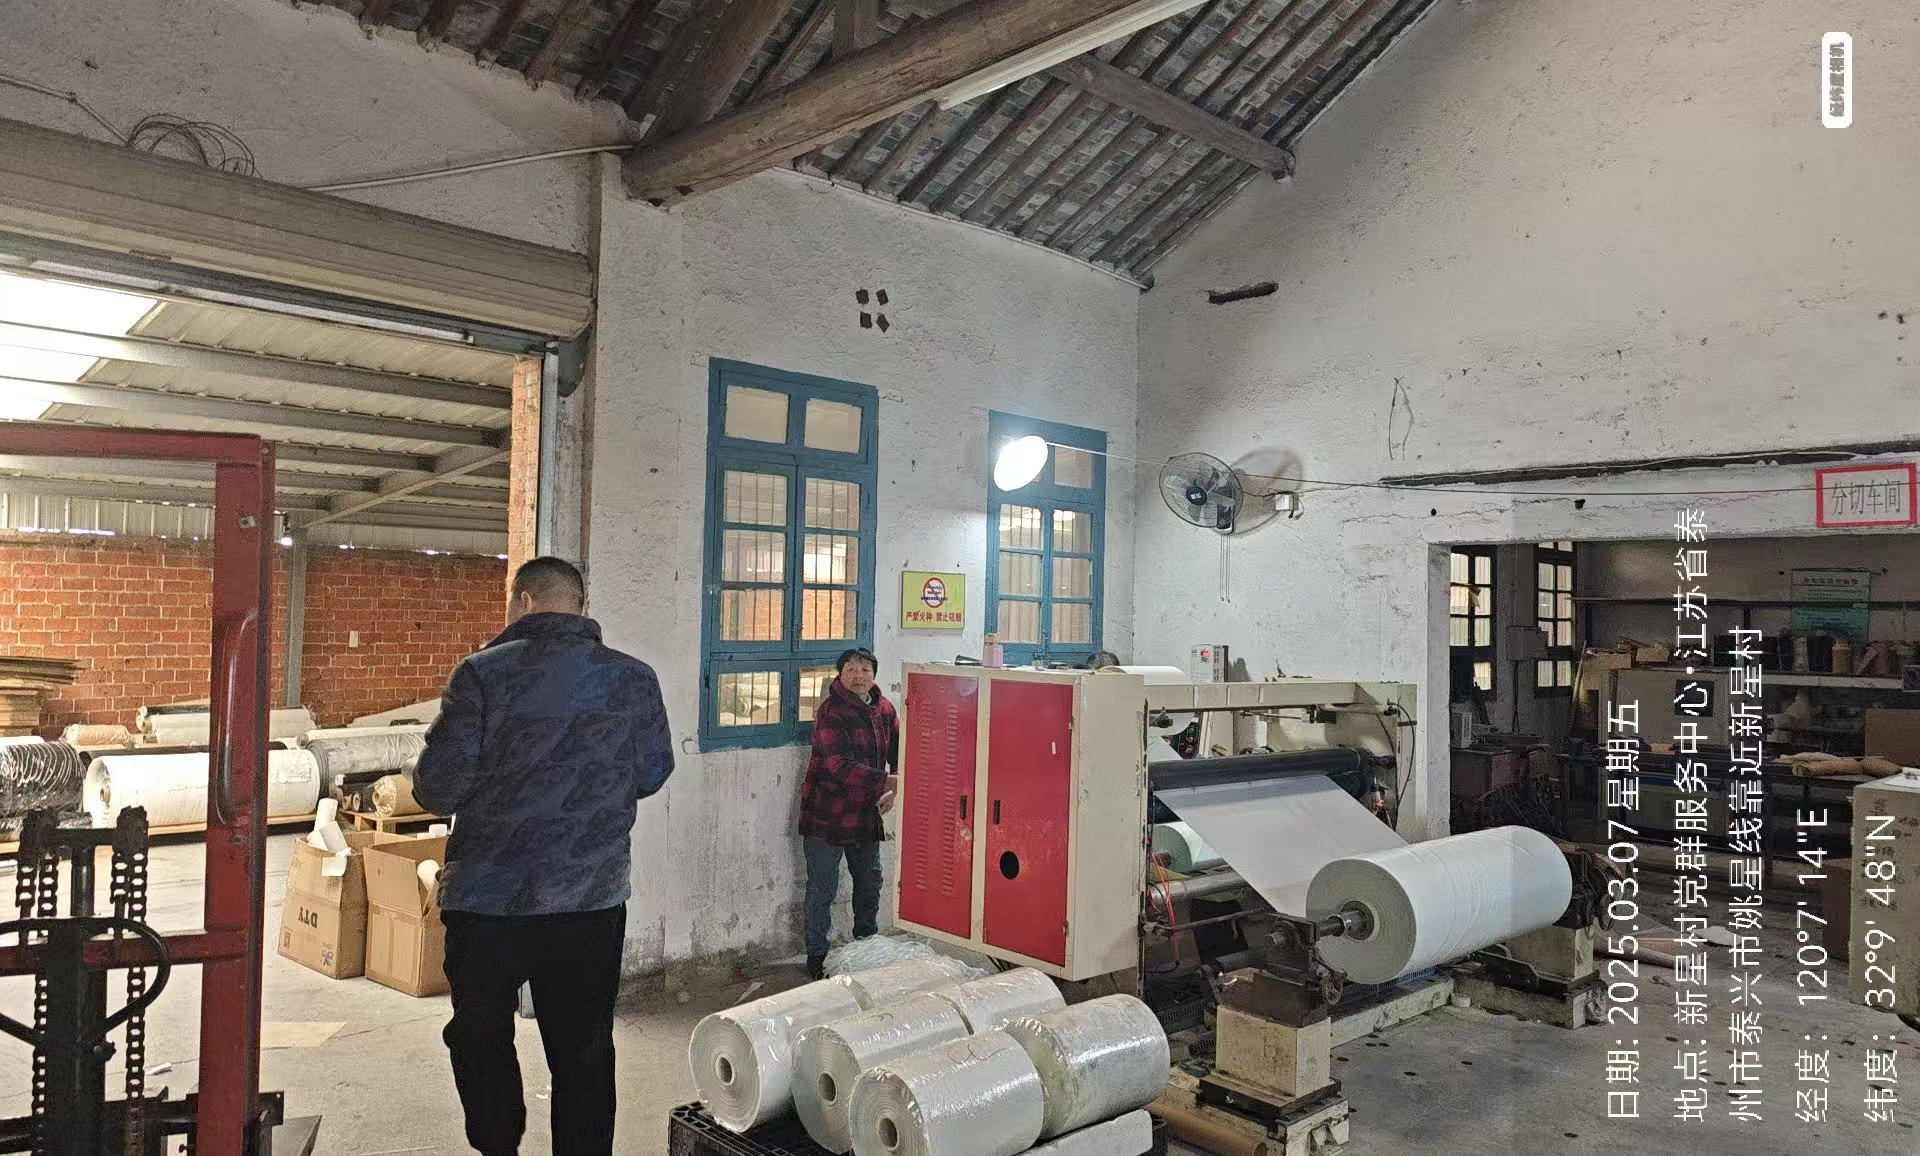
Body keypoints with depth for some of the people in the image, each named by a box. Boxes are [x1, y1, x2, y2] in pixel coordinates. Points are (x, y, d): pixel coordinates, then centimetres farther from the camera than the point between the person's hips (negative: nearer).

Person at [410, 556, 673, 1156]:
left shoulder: (482, 674, -12)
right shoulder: (635, 679, -2)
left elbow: (437, 788, -12)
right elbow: (652, 774, 8)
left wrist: (492, 786, 9)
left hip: (488, 900, -2)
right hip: (595, 902, 2)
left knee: (481, 1039, 20)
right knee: (584, 1052, 14)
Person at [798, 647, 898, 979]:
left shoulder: (883, 709, 4)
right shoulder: (830, 712, -18)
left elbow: (899, 752, 11)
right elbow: (841, 766, -27)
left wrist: (894, 791, -5)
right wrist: (887, 781, -32)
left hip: (866, 815, 7)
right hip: (827, 815, -7)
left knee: (870, 884, 19)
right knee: (822, 889, 3)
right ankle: (817, 958, 17)